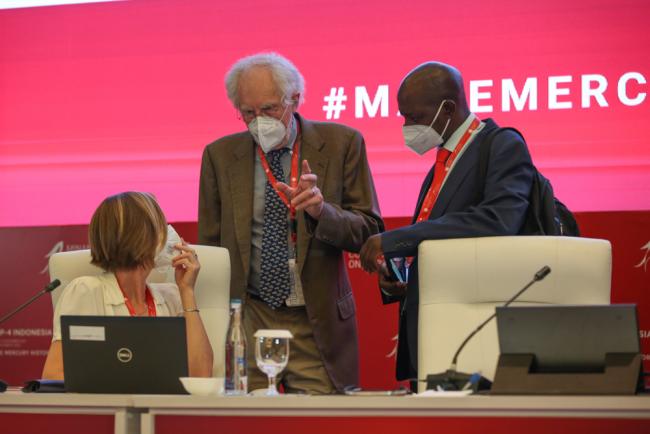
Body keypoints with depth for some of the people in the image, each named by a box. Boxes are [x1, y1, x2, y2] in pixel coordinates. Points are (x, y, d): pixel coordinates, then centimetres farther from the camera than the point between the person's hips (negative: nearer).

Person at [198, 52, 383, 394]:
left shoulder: (341, 144, 1)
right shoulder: (220, 156, 6)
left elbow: (369, 232, 0)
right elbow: (209, 247, 9)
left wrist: (322, 211, -20)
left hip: (318, 324, -1)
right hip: (247, 323, 1)